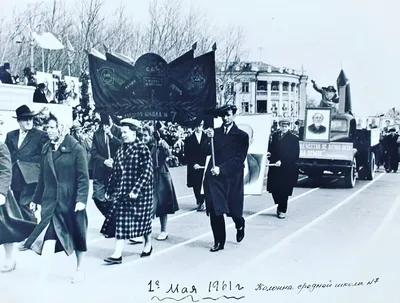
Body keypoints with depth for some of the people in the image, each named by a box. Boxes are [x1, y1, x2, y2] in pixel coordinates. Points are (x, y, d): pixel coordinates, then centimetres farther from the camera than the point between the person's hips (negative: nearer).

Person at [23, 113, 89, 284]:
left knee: (77, 236, 9)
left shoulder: (75, 148, -8)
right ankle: (44, 275, -7)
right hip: (50, 200, 4)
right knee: (49, 234, -7)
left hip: (71, 200, -4)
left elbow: (83, 177, -11)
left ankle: (79, 270, 26)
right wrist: (36, 198, 14)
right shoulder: (46, 149, 8)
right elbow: (43, 177, 14)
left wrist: (81, 199, -19)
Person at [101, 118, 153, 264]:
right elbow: (115, 172, 11)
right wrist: (109, 190, 10)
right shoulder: (121, 150, 8)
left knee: (142, 218, 8)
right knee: (119, 220, 0)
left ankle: (148, 245, 32)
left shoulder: (142, 149, -10)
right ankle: (117, 254, 3)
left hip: (139, 191, -5)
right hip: (122, 191, 5)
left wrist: (136, 189, -21)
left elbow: (147, 172, -15)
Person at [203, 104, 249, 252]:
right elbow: (207, 151, 3)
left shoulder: (242, 136, 0)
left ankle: (240, 225, 40)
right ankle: (219, 242, 10)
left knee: (233, 208, 6)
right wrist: (210, 139, -14)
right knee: (215, 210, -1)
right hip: (214, 176, 2)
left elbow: (239, 159, -7)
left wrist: (221, 168, -15)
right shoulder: (215, 132, 10)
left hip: (231, 177, -2)